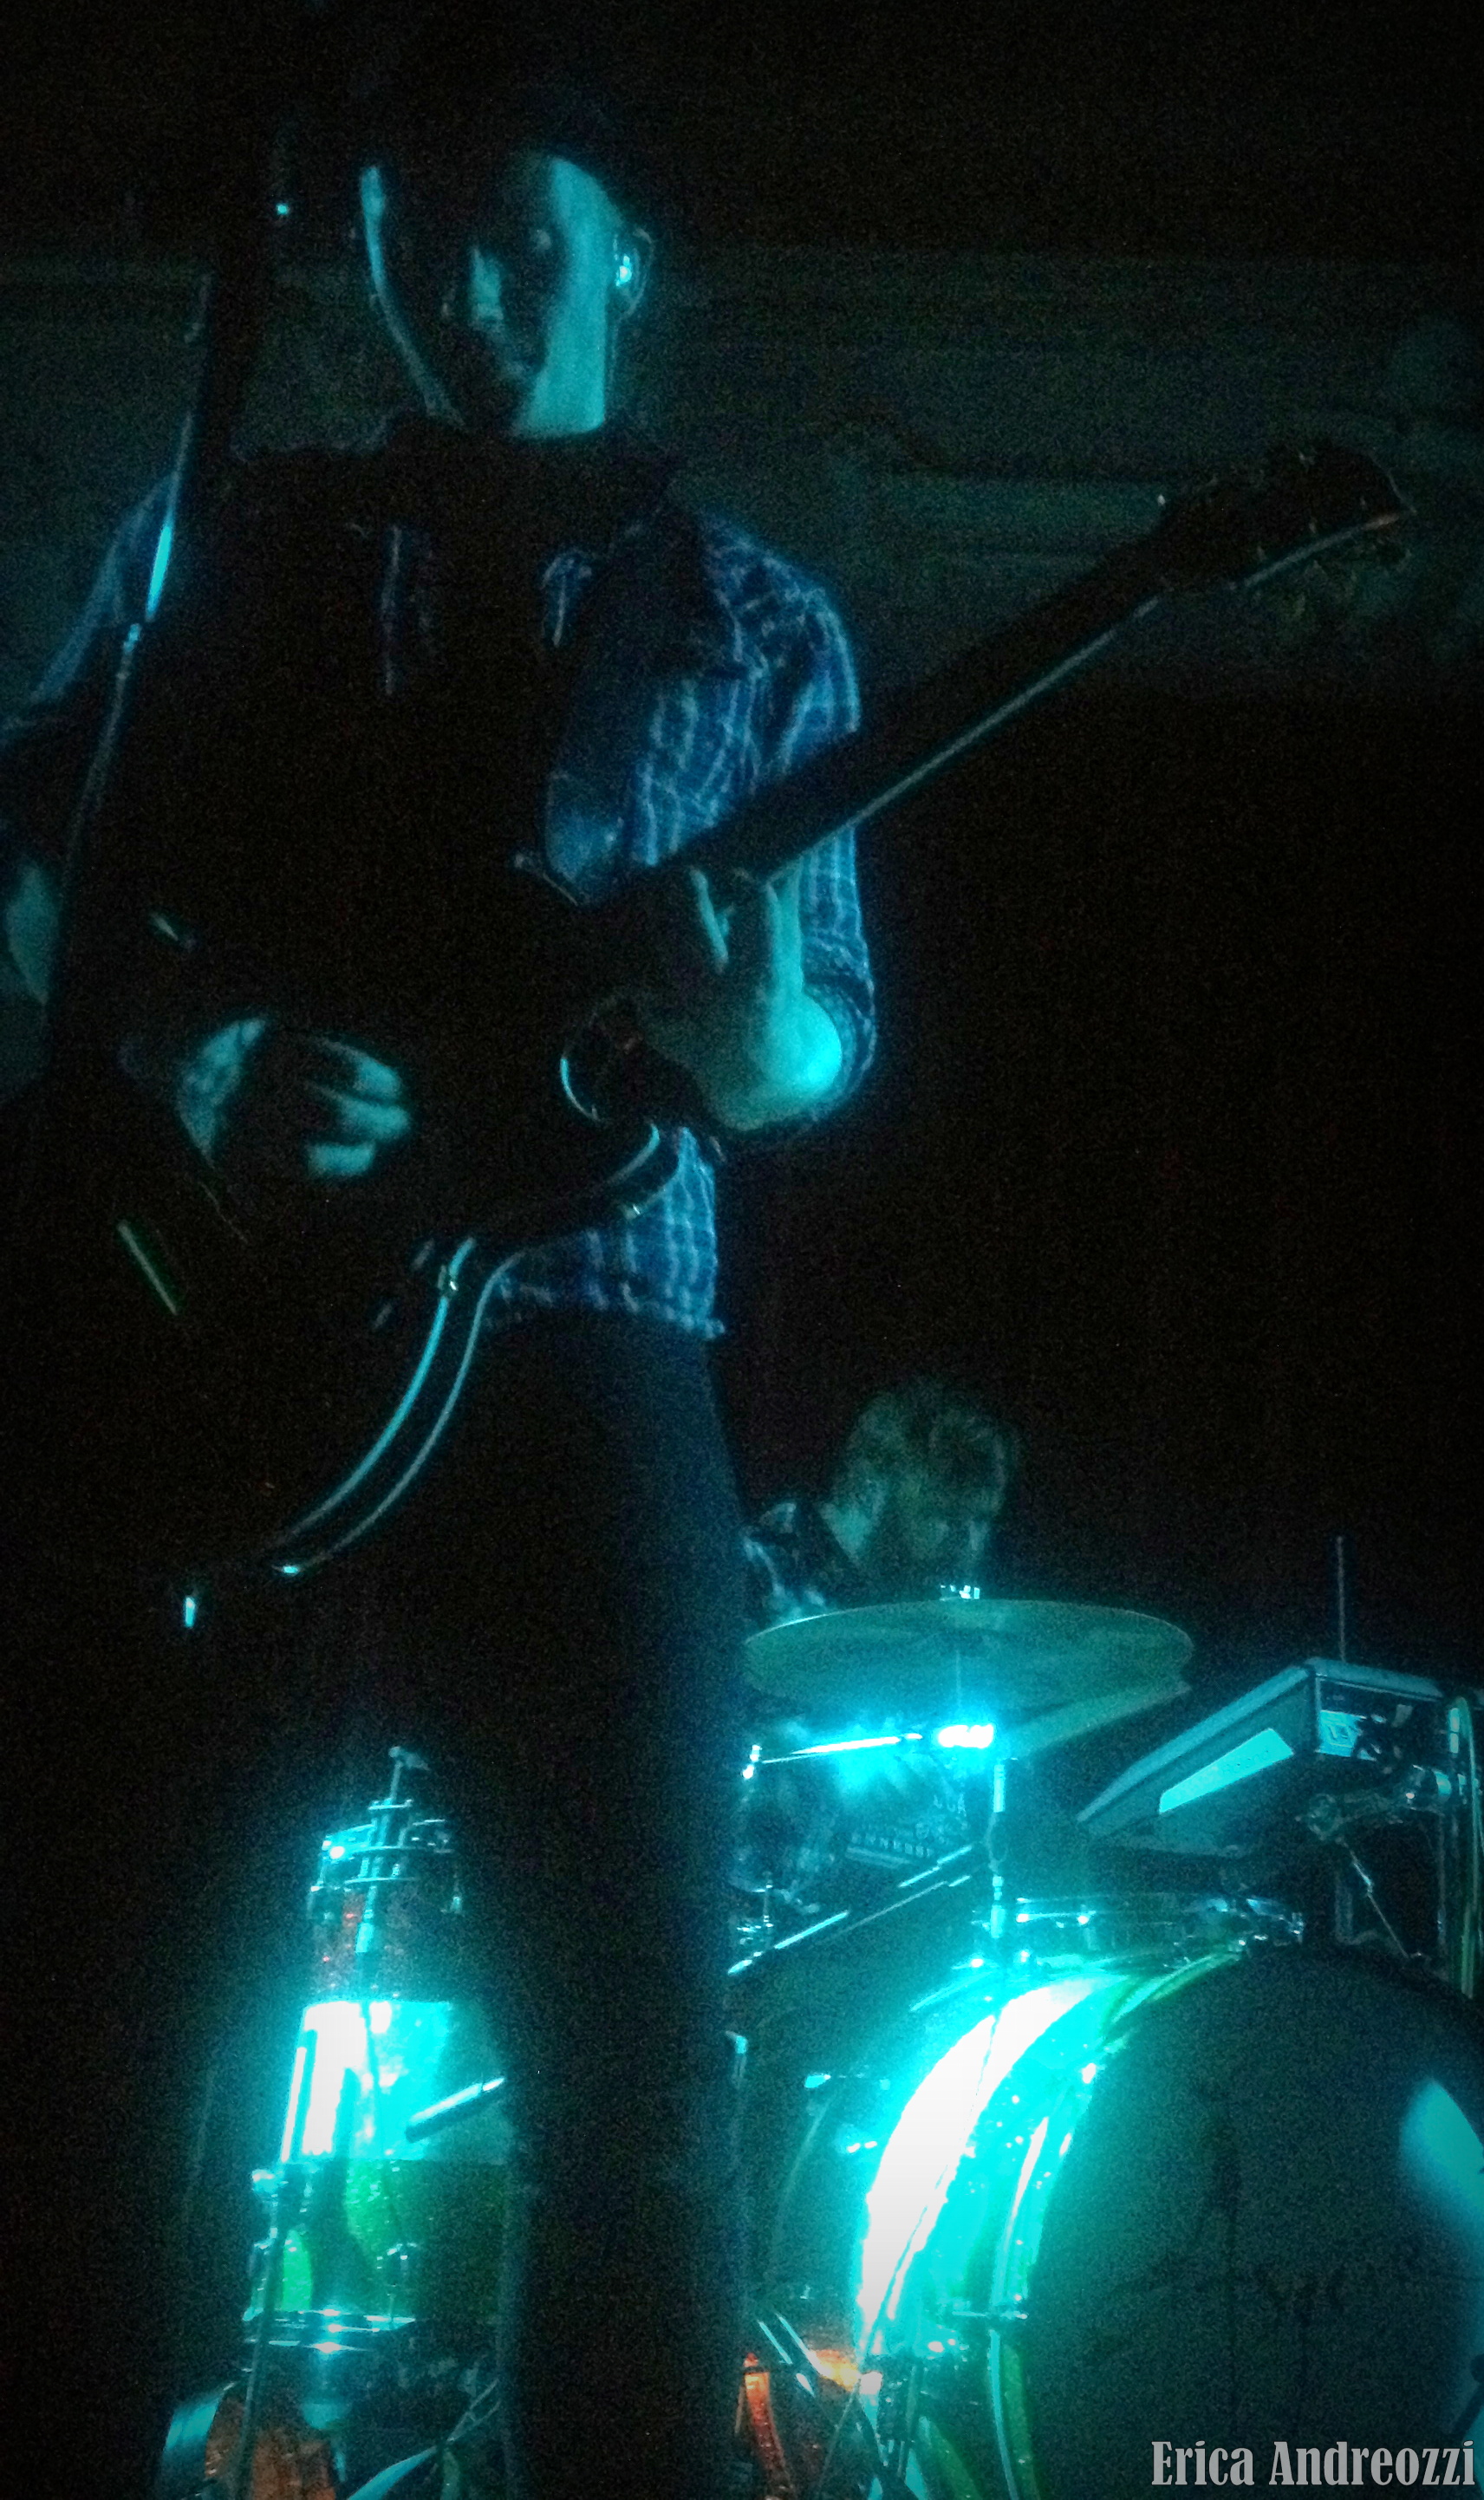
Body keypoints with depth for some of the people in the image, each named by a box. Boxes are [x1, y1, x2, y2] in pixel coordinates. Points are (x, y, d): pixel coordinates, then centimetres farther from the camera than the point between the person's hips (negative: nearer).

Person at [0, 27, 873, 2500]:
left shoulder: (753, 626, 13)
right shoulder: (215, 542, 15)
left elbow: (826, 1027, 11)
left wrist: (759, 1046, -13)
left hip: (579, 1358, 0)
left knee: (636, 2069, 0)